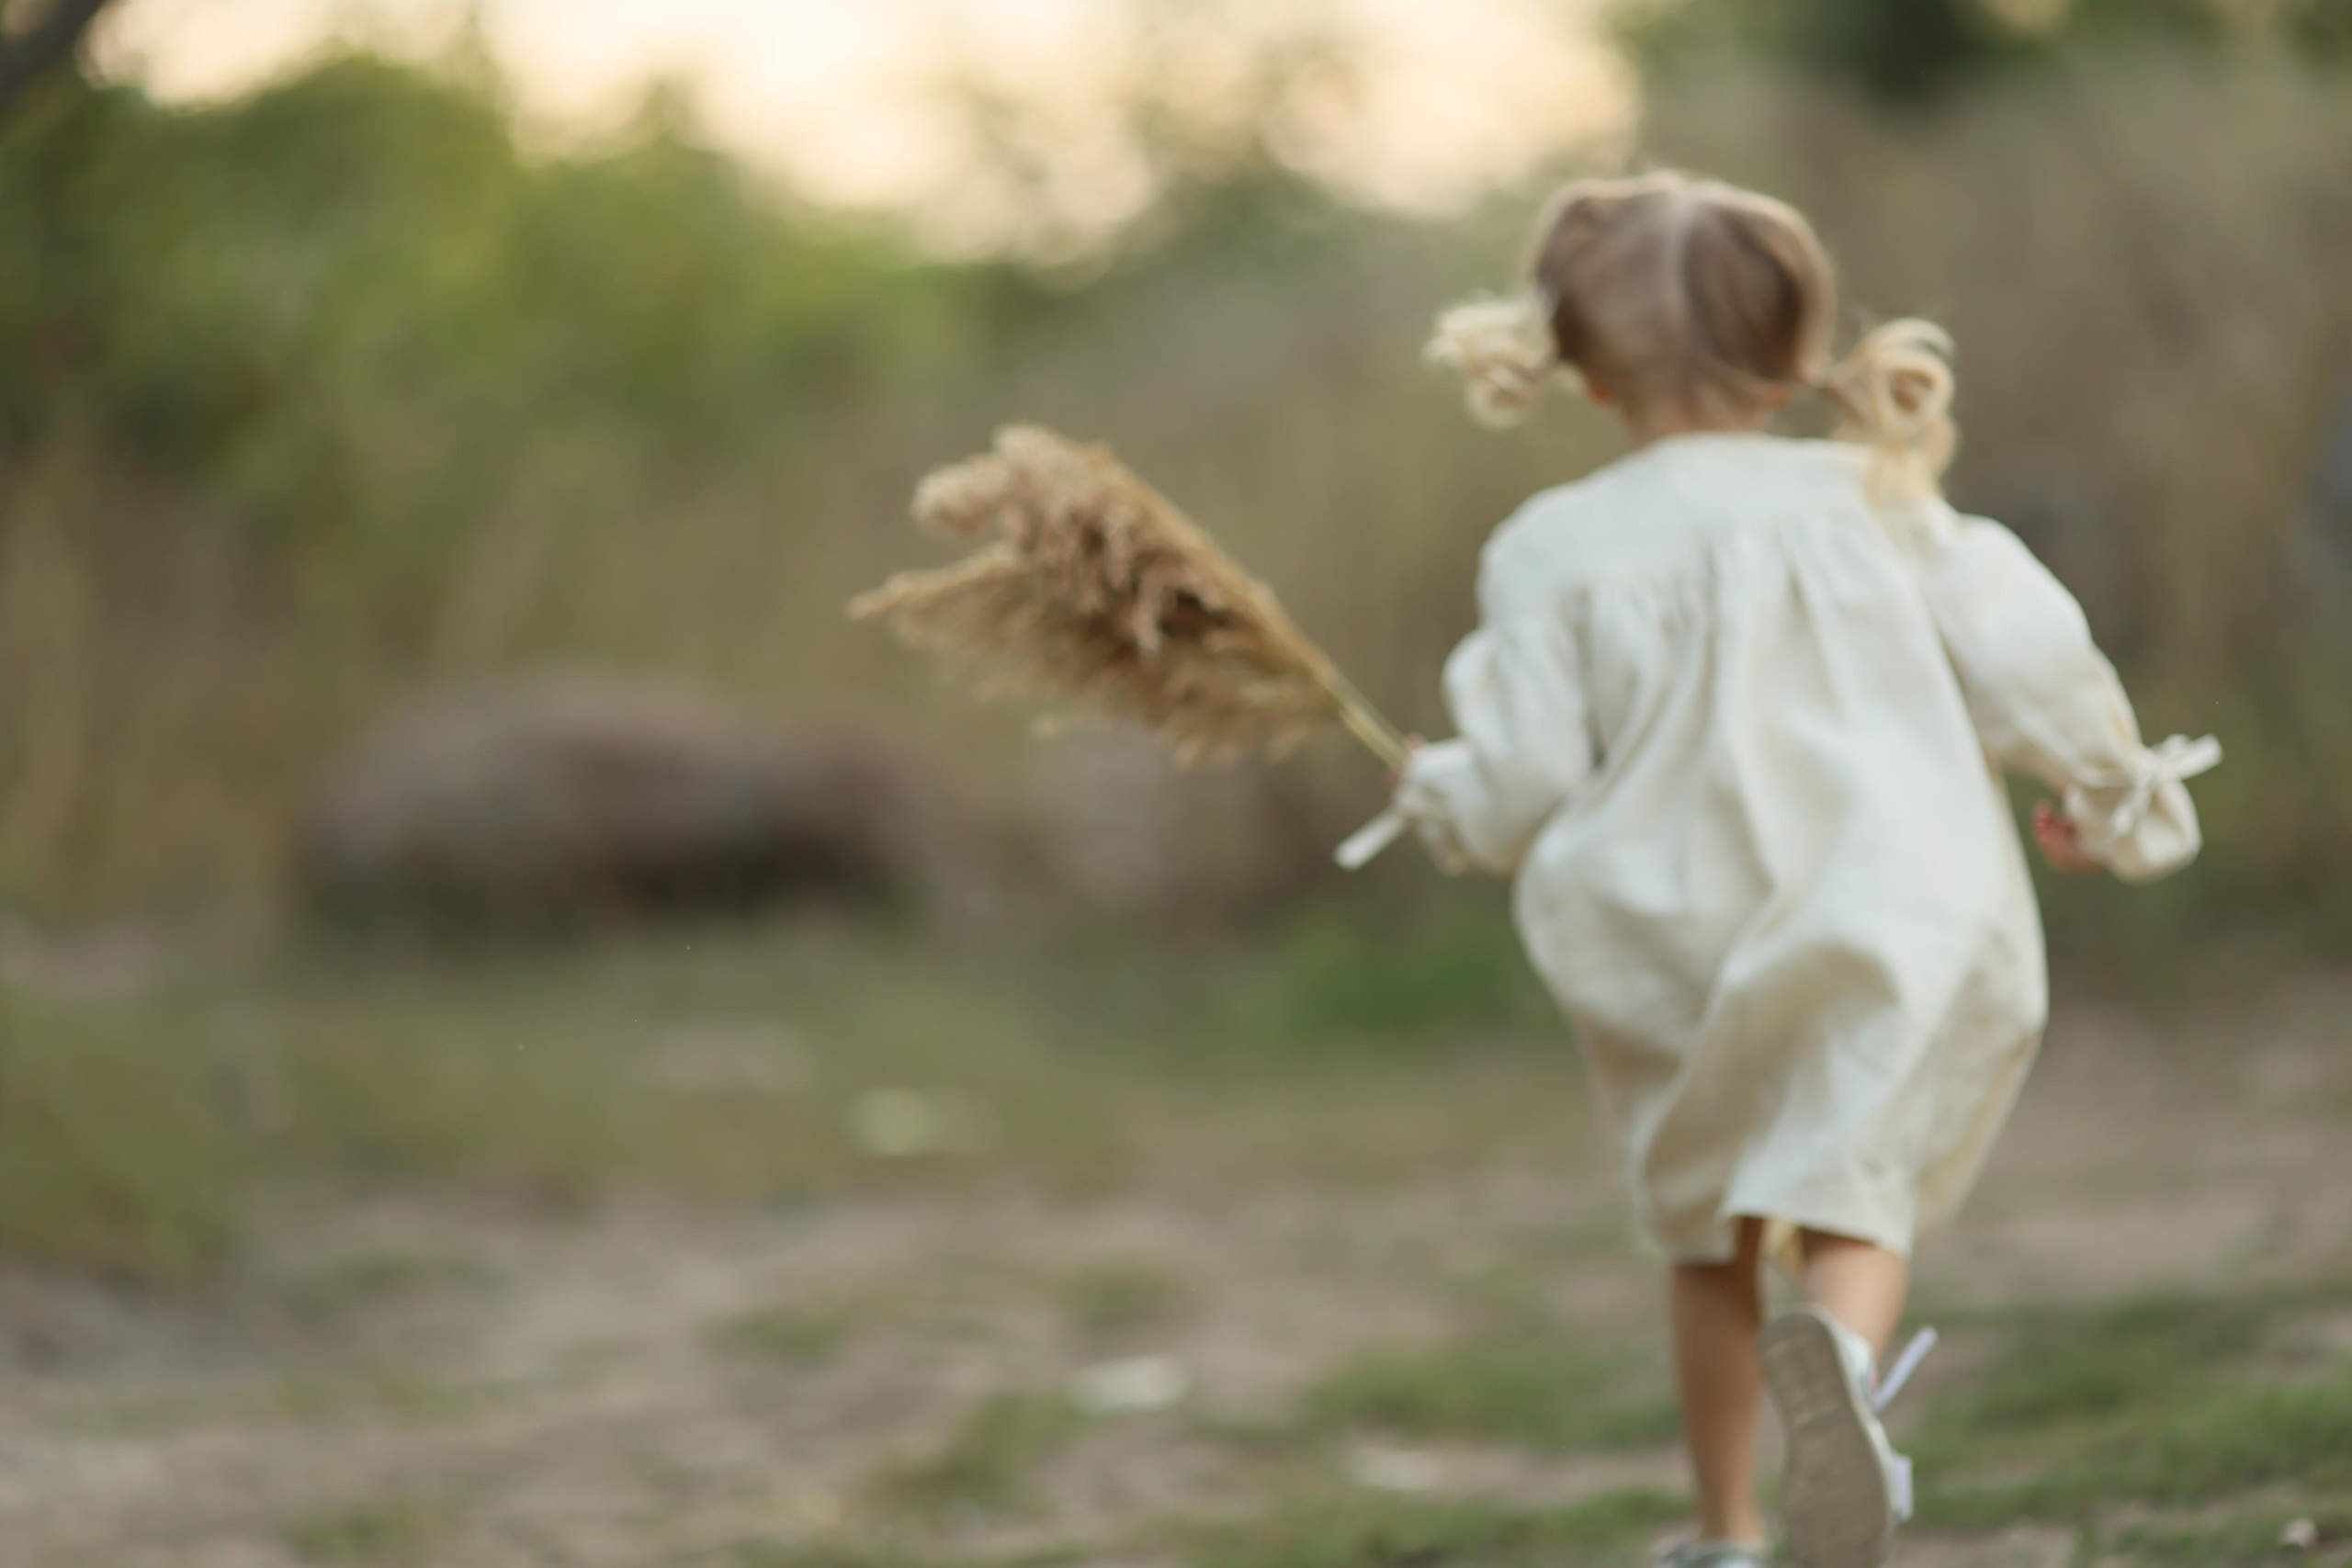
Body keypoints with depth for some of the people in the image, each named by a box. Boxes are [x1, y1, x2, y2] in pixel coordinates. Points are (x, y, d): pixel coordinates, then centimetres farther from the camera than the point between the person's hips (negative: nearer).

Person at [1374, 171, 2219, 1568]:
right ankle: (1841, 1349, -35)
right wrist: (2113, 795, 18)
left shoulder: (1557, 549, -3)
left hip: (1673, 951, 0)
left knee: (1712, 1237, 20)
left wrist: (1441, 801, 18)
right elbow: (2028, 658, -1)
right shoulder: (1877, 501, 2)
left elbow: (1523, 785, -6)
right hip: (1897, 928, 0)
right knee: (1852, 1199, 1)